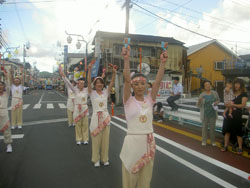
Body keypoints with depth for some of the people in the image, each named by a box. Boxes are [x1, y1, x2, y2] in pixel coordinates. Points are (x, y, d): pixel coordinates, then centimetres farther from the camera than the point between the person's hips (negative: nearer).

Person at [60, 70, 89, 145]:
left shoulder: (86, 90, 0)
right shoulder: (75, 90, -1)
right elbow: (68, 83, -9)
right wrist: (63, 76, -20)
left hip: (85, 108, 0)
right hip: (77, 109, 0)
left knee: (85, 125, 6)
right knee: (78, 125, 7)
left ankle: (85, 139, 18)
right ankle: (79, 139, 19)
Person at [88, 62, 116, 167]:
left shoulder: (106, 92, 6)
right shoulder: (92, 93, -1)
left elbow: (112, 83, -5)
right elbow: (88, 82, -16)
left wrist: (114, 73, -19)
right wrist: (89, 70, -27)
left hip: (106, 117, 3)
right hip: (96, 117, -3)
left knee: (105, 139, 10)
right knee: (96, 139, 4)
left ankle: (105, 159, 25)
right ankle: (96, 160, 20)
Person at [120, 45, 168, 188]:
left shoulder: (149, 100, 2)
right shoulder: (129, 101, -6)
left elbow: (158, 81, -10)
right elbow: (127, 79, -20)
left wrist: (163, 62, -20)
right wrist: (126, 59, -31)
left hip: (149, 142, 3)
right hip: (133, 141, -3)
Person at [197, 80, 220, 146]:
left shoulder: (215, 93, -1)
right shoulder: (202, 95, -8)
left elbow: (218, 100, 16)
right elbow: (198, 106, -6)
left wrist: (216, 102, -7)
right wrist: (199, 101, -27)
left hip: (213, 114, 2)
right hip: (205, 114, -2)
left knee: (212, 128, 11)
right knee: (204, 127, 8)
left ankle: (213, 141, 25)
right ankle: (204, 141, 21)